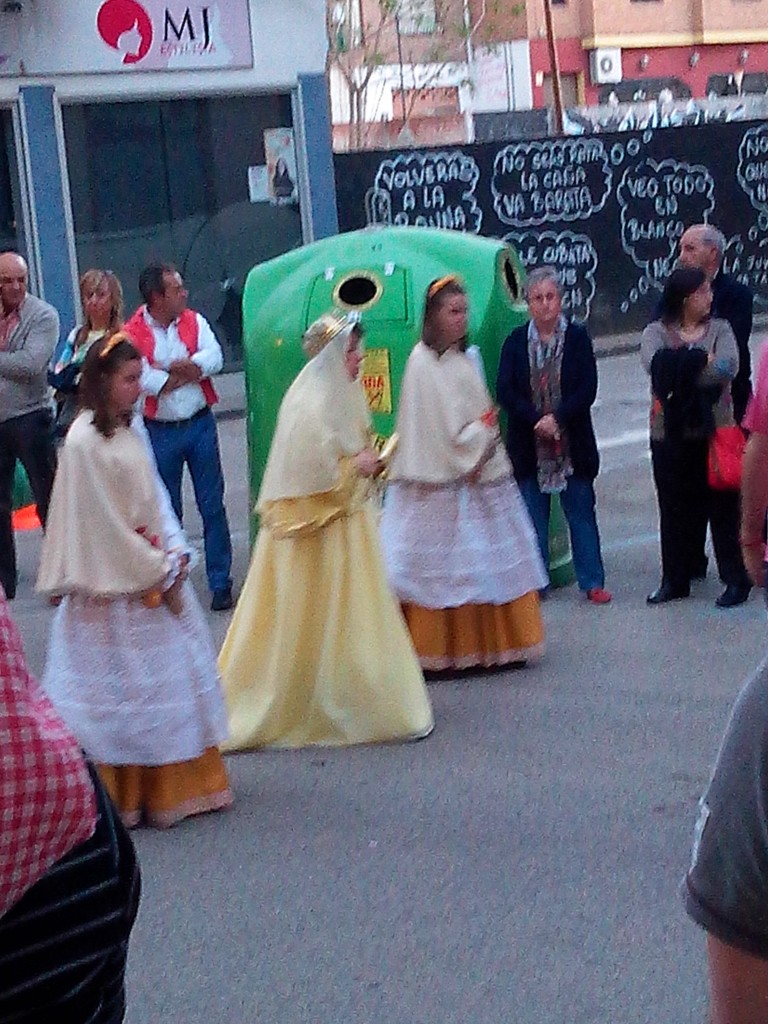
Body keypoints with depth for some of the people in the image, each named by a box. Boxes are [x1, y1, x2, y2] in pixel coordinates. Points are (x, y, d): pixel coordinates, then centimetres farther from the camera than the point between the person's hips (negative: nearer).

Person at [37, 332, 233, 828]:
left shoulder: (131, 428, 6)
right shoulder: (83, 442, -18)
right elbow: (100, 524, -18)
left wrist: (175, 554, -2)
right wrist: (157, 572, -13)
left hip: (156, 572, 8)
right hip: (115, 587, -8)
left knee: (169, 676, 14)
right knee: (123, 687, 2)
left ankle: (176, 784, 25)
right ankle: (124, 796, 15)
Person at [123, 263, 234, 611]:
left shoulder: (194, 322, 3)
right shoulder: (132, 334, -8)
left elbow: (214, 358, -12)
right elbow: (145, 381, -19)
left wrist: (168, 369, -21)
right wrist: (190, 371, -9)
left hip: (200, 424, 2)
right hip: (161, 432, -2)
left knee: (213, 506, 3)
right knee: (167, 510, 8)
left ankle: (221, 583, 10)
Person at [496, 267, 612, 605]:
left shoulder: (578, 337, 0)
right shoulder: (516, 341, 3)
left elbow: (587, 389, -6)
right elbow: (505, 391, -4)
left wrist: (557, 418, -17)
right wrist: (537, 421, -16)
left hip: (573, 442, -1)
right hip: (528, 445, 1)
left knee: (581, 512, 5)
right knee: (533, 514, 7)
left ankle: (592, 581, 11)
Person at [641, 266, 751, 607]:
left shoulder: (720, 329, 5)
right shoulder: (656, 332, 3)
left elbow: (729, 367, -15)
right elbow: (654, 364, -19)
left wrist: (680, 368, -16)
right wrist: (702, 361, -17)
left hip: (715, 433, 0)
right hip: (670, 435, 0)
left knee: (723, 508, 4)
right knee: (674, 509, 8)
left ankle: (736, 579, 14)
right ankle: (675, 580, 20)